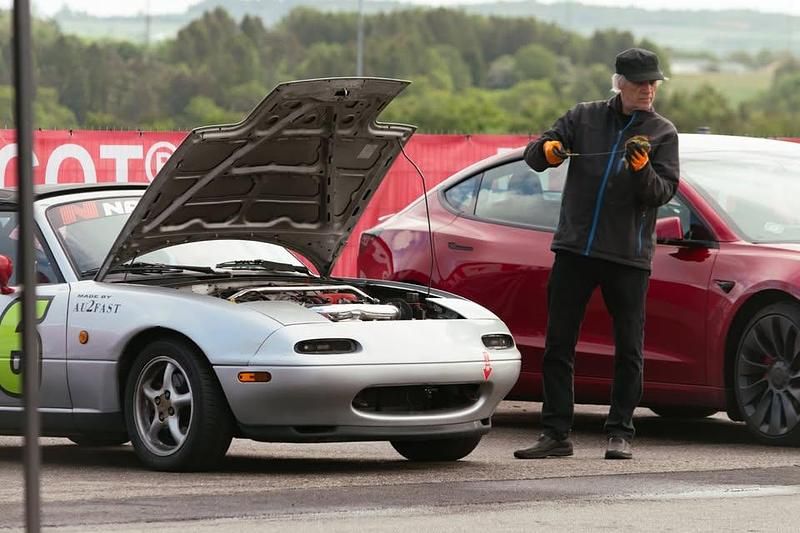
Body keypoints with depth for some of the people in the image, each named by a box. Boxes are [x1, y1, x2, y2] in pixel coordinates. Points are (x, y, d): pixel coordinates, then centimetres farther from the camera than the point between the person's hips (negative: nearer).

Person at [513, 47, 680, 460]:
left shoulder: (662, 133, 4)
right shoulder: (584, 118, 8)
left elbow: (663, 193, -4)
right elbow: (532, 155, 6)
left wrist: (642, 168, -23)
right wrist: (546, 151, -17)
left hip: (629, 256, -1)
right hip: (574, 249, 1)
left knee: (629, 349, 1)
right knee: (558, 345, 2)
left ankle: (620, 434, 8)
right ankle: (556, 434, 8)